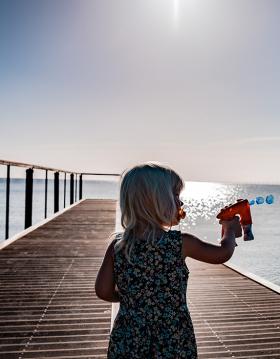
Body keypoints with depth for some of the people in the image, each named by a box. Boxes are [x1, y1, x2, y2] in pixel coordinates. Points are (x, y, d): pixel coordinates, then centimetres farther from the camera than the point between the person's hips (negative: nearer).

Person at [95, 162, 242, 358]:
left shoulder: (117, 245, -9)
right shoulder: (181, 242, -15)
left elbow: (103, 291, -7)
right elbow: (223, 253, 0)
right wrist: (230, 231, 20)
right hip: (174, 343, -1)